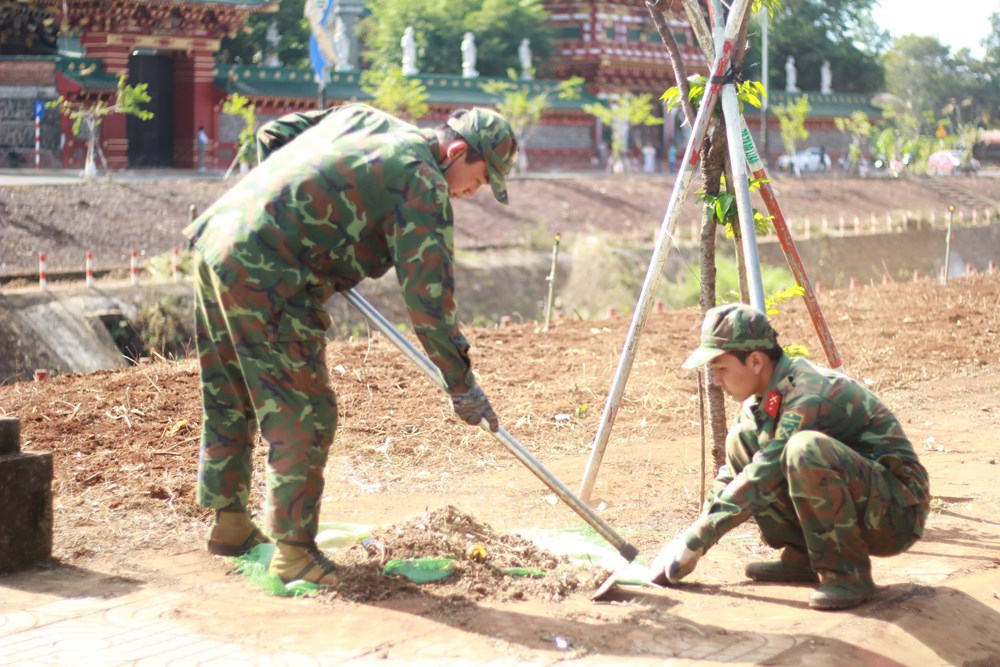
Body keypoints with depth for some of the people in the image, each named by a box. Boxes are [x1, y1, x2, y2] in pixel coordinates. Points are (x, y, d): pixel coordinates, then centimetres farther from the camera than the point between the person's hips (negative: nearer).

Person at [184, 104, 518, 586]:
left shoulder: (363, 118, 18)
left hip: (215, 240, 10)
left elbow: (271, 134, 26)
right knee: (304, 416, -1)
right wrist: (461, 383, -4)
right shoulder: (422, 184, -7)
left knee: (229, 402, 20)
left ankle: (230, 525, 34)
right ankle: (294, 552, 5)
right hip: (265, 278, -10)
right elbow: (429, 295, -9)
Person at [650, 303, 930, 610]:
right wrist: (689, 544, 1)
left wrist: (694, 540, -21)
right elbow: (734, 472, 11)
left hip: (895, 513, -9)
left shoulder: (810, 394, -24)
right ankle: (803, 556, 4)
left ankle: (849, 572, -20)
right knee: (740, 443, 0)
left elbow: (761, 480, -26)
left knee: (805, 448, -35)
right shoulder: (763, 399, 3)